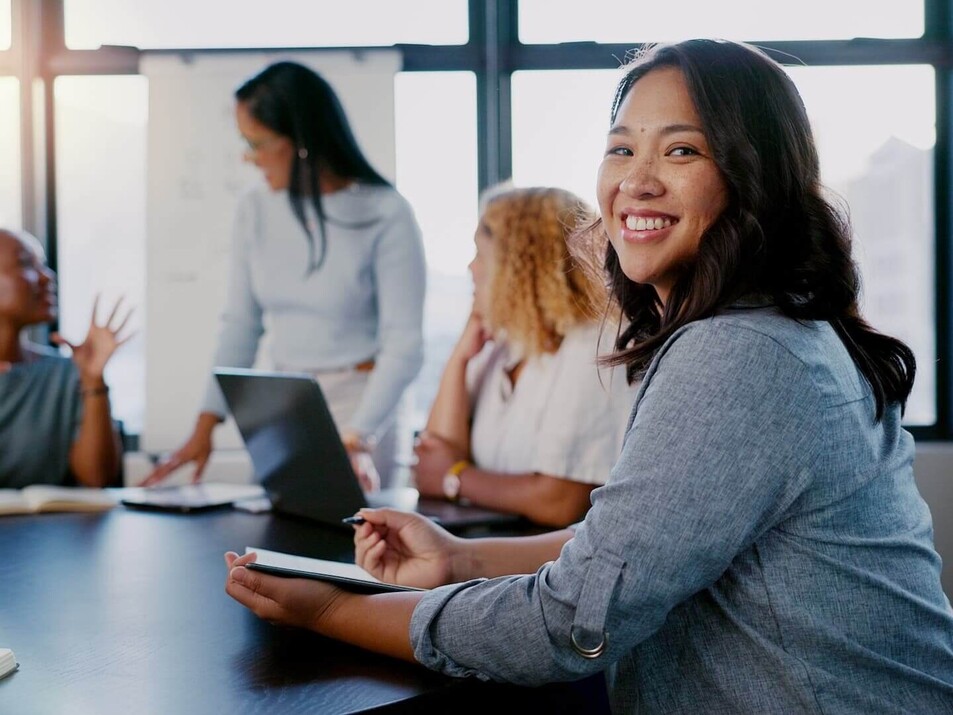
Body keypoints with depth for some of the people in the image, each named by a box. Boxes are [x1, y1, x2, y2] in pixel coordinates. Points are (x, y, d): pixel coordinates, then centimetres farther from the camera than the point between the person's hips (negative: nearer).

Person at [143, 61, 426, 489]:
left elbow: (403, 345, -15)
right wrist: (206, 425, -2)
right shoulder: (256, 210, 1)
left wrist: (356, 441, -25)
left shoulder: (384, 214, -14)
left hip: (359, 404, -4)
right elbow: (240, 324, 5)